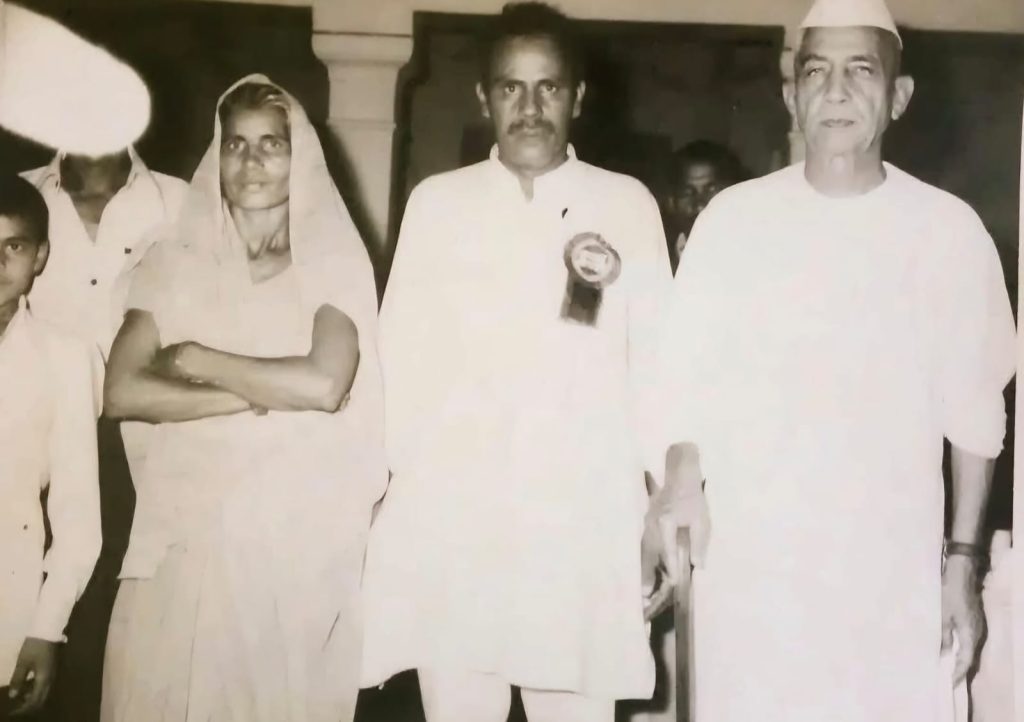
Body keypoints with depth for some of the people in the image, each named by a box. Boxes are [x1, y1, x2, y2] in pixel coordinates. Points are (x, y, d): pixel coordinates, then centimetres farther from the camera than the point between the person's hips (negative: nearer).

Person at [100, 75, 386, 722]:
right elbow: (122, 392, -5)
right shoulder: (174, 263, 6)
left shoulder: (335, 263, 1)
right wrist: (260, 394, -12)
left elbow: (325, 385, -15)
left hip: (298, 531, -1)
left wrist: (196, 359, -7)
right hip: (190, 527, 2)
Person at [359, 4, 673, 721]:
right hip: (450, 518, 1)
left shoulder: (628, 203, 6)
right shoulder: (436, 201, 8)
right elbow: (403, 356, 7)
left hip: (582, 517, 0)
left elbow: (656, 357, 7)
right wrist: (396, 481, 5)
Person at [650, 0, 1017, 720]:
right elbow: (688, 392, 3)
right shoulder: (734, 218, 1)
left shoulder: (950, 230, 0)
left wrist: (964, 562, 2)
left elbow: (974, 414, 4)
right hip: (748, 569, 0)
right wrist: (677, 525, -5)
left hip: (892, 577, 0)